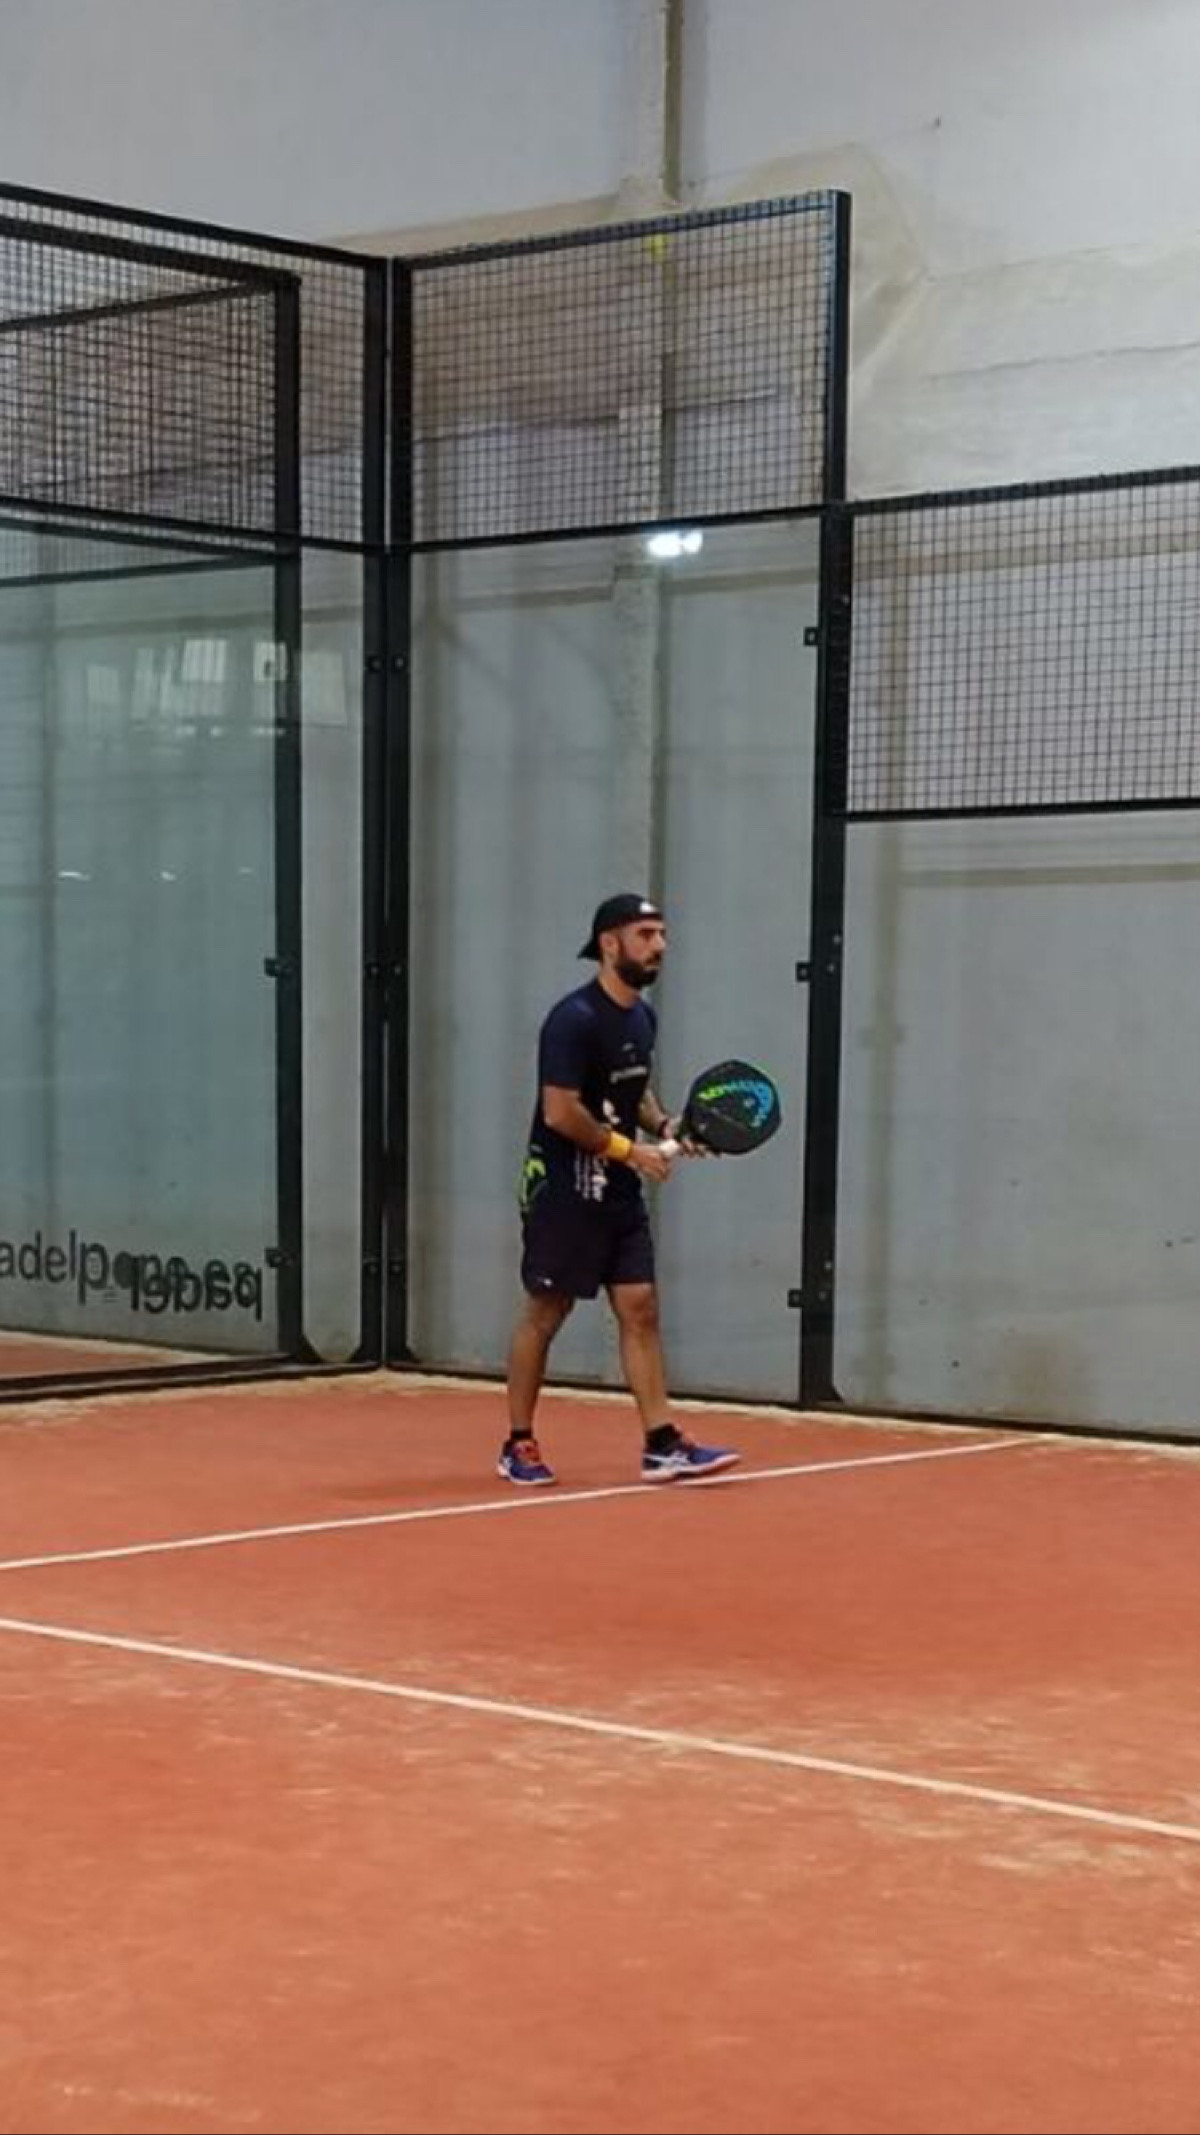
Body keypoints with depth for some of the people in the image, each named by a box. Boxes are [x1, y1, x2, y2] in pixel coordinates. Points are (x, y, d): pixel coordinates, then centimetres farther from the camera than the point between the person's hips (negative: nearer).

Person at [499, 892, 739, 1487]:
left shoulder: (642, 1017, 9)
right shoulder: (574, 1019, -17)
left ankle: (662, 1445, 0)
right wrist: (630, 1149, -15)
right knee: (544, 1314, 3)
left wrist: (663, 1124, 4)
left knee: (640, 1308, 1)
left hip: (620, 1192, 8)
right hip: (563, 1188, -8)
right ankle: (517, 1445, 15)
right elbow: (560, 1112, -21)